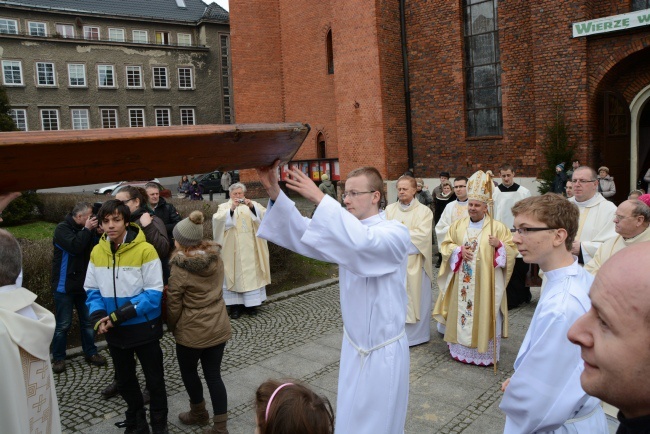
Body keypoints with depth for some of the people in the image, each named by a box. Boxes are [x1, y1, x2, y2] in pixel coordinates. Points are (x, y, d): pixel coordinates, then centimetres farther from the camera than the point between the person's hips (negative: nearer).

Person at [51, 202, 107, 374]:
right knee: (63, 324, 2)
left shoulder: (85, 229, 5)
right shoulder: (62, 228, -12)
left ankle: (91, 353, 25)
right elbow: (74, 246, -28)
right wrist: (87, 230, -20)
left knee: (88, 321, 12)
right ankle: (58, 358, 16)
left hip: (83, 284, 6)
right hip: (65, 285, -6)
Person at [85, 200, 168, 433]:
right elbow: (92, 289, 4)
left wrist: (118, 315, -23)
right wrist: (98, 317, -13)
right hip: (114, 331, 5)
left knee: (154, 380, 11)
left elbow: (153, 294, -19)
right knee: (124, 380, 22)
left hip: (144, 328, -5)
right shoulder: (97, 251, -3)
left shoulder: (145, 250, -20)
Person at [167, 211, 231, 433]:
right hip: (218, 326, 5)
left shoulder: (179, 268, -19)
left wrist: (173, 327, 8)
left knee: (188, 371, 21)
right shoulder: (216, 258, -3)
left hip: (191, 331, -5)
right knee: (213, 375, 12)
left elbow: (174, 304, -11)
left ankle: (198, 413, 40)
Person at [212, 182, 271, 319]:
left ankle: (250, 303, 16)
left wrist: (252, 207, -22)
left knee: (252, 274, 5)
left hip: (250, 248, 2)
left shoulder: (253, 204, 10)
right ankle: (235, 305, 5)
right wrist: (231, 209, -27)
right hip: (233, 250, -1)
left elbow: (265, 215, -6)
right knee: (235, 274, -1)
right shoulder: (224, 206, 6)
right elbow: (217, 220, -13)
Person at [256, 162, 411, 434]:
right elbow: (304, 234, -13)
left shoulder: (396, 232, -17)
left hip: (384, 351, -5)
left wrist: (320, 198, -42)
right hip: (353, 346, 6)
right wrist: (274, 192, -26)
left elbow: (363, 243, -40)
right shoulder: (348, 231, 1)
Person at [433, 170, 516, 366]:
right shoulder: (458, 225, 8)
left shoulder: (497, 227, -3)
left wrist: (499, 245, -21)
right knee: (462, 312, 9)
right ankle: (461, 349, 22)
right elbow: (446, 245, 9)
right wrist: (459, 250, -9)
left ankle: (485, 353, 13)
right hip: (462, 282, 4)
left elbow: (511, 250, -1)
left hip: (485, 283, -3)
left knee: (485, 316, 1)